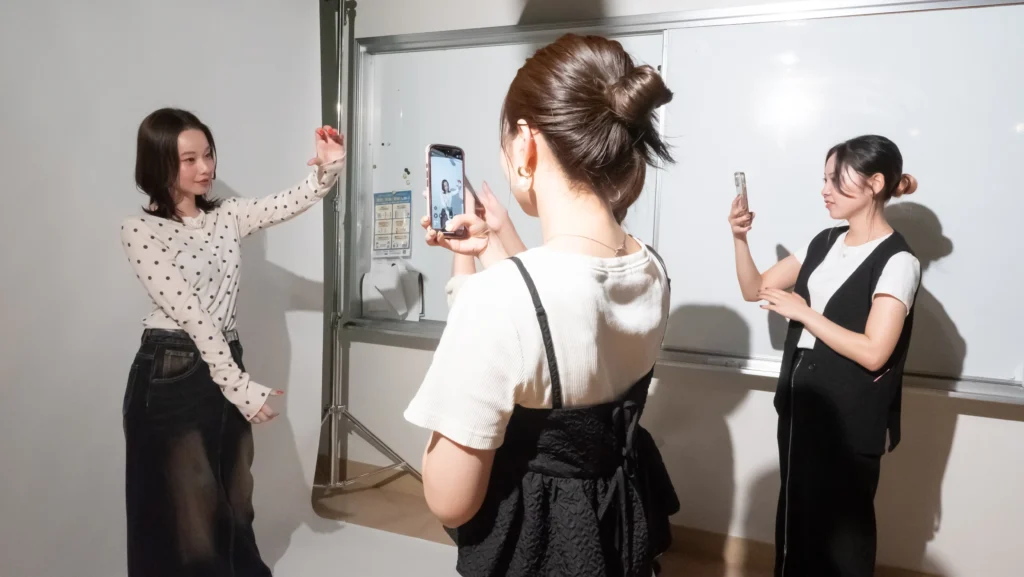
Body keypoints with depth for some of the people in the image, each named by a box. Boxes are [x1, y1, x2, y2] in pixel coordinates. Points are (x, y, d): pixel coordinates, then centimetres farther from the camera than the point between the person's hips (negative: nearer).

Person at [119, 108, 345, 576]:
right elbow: (191, 314, -18)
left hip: (225, 365, 6)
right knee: (190, 515, 7)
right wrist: (241, 387, -20)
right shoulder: (140, 231, -12)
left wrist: (328, 168, -26)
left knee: (235, 504, 20)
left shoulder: (227, 215, 7)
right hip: (171, 376, -6)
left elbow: (290, 203, -5)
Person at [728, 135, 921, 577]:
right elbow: (755, 290, 9)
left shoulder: (896, 261, -15)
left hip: (849, 419, -7)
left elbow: (873, 353, -22)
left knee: (840, 526, 9)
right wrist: (740, 239, -6)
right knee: (795, 515, 19)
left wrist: (803, 312, -19)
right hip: (801, 401, 7)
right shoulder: (824, 243, 7)